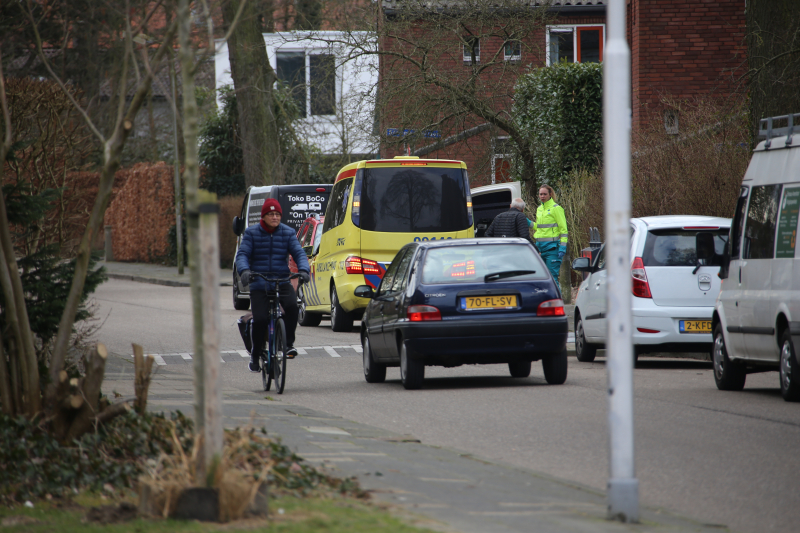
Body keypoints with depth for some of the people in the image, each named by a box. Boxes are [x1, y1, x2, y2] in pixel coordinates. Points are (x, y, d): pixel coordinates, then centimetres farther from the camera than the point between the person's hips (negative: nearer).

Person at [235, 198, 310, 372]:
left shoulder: (288, 233, 8)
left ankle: (289, 343, -9)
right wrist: (244, 271, -25)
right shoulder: (252, 233, 4)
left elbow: (299, 253, -1)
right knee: (260, 319, -15)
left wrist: (303, 270, -21)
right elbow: (242, 254, -4)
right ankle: (255, 354, 10)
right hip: (259, 284, -1)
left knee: (292, 305, -29)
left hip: (282, 281, 1)